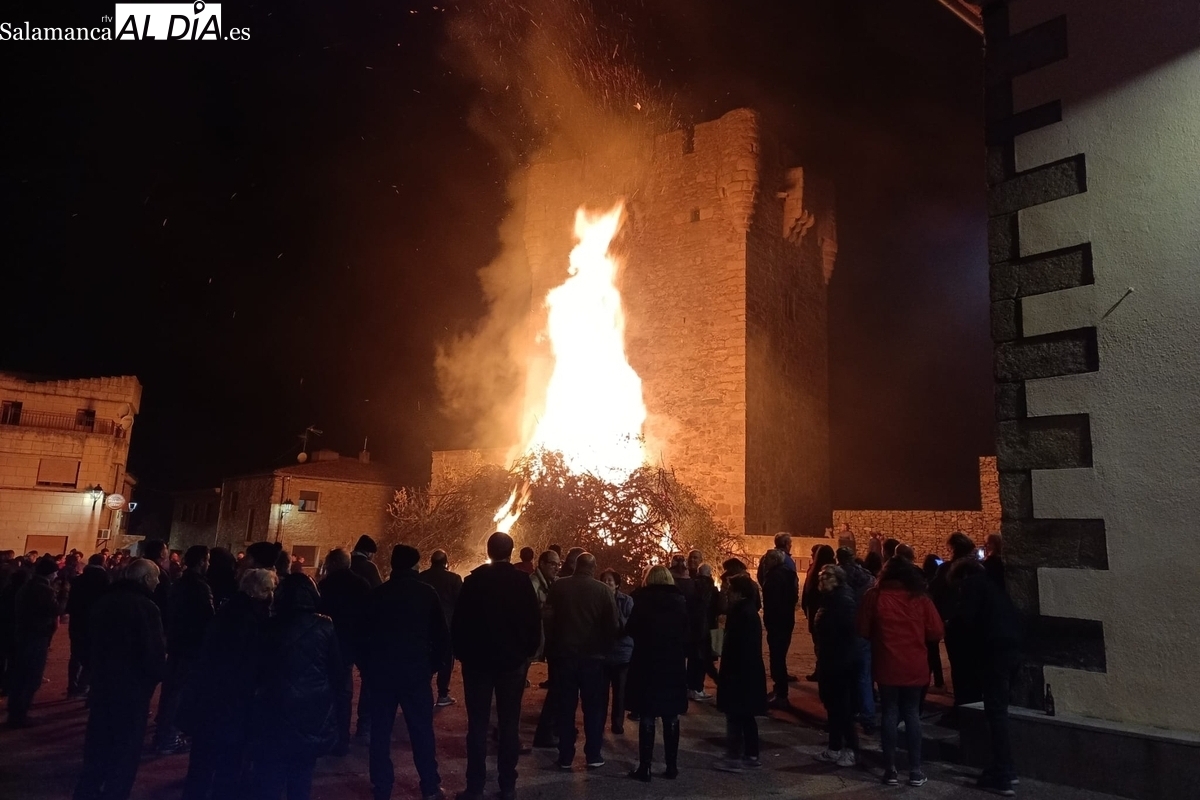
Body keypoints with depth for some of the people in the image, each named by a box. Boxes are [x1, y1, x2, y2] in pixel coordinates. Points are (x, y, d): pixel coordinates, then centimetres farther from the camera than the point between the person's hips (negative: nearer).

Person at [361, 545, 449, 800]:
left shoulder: (377, 594, 3)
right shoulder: (426, 593, -3)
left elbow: (365, 634, 7)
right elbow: (440, 634, -3)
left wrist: (367, 669, 15)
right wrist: (434, 664, 7)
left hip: (381, 670, 2)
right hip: (415, 670, -2)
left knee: (380, 730, 11)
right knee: (422, 729, 7)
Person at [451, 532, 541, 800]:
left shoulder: (473, 580, -7)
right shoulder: (522, 581, -5)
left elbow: (459, 622, -5)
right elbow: (534, 622, -4)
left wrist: (463, 654, 7)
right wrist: (527, 653, 9)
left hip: (478, 660, -1)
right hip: (512, 661, 1)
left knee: (477, 725, 6)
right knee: (509, 724, 9)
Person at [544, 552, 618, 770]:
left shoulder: (558, 586, -4)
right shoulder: (603, 590, -7)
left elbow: (548, 619, 0)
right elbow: (612, 625, -6)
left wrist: (550, 647, 10)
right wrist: (605, 648, 8)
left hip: (563, 653, 1)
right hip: (592, 655, -1)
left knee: (565, 707, 9)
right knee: (593, 707, 10)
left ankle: (565, 756, 13)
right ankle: (593, 756, 13)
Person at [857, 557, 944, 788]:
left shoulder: (874, 595, -5)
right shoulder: (920, 598, -4)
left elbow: (863, 630, -1)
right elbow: (936, 632, -2)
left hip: (887, 665, -1)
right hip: (915, 666, 1)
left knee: (890, 713, 8)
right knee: (912, 713, 12)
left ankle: (891, 770, 9)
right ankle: (915, 771, 13)